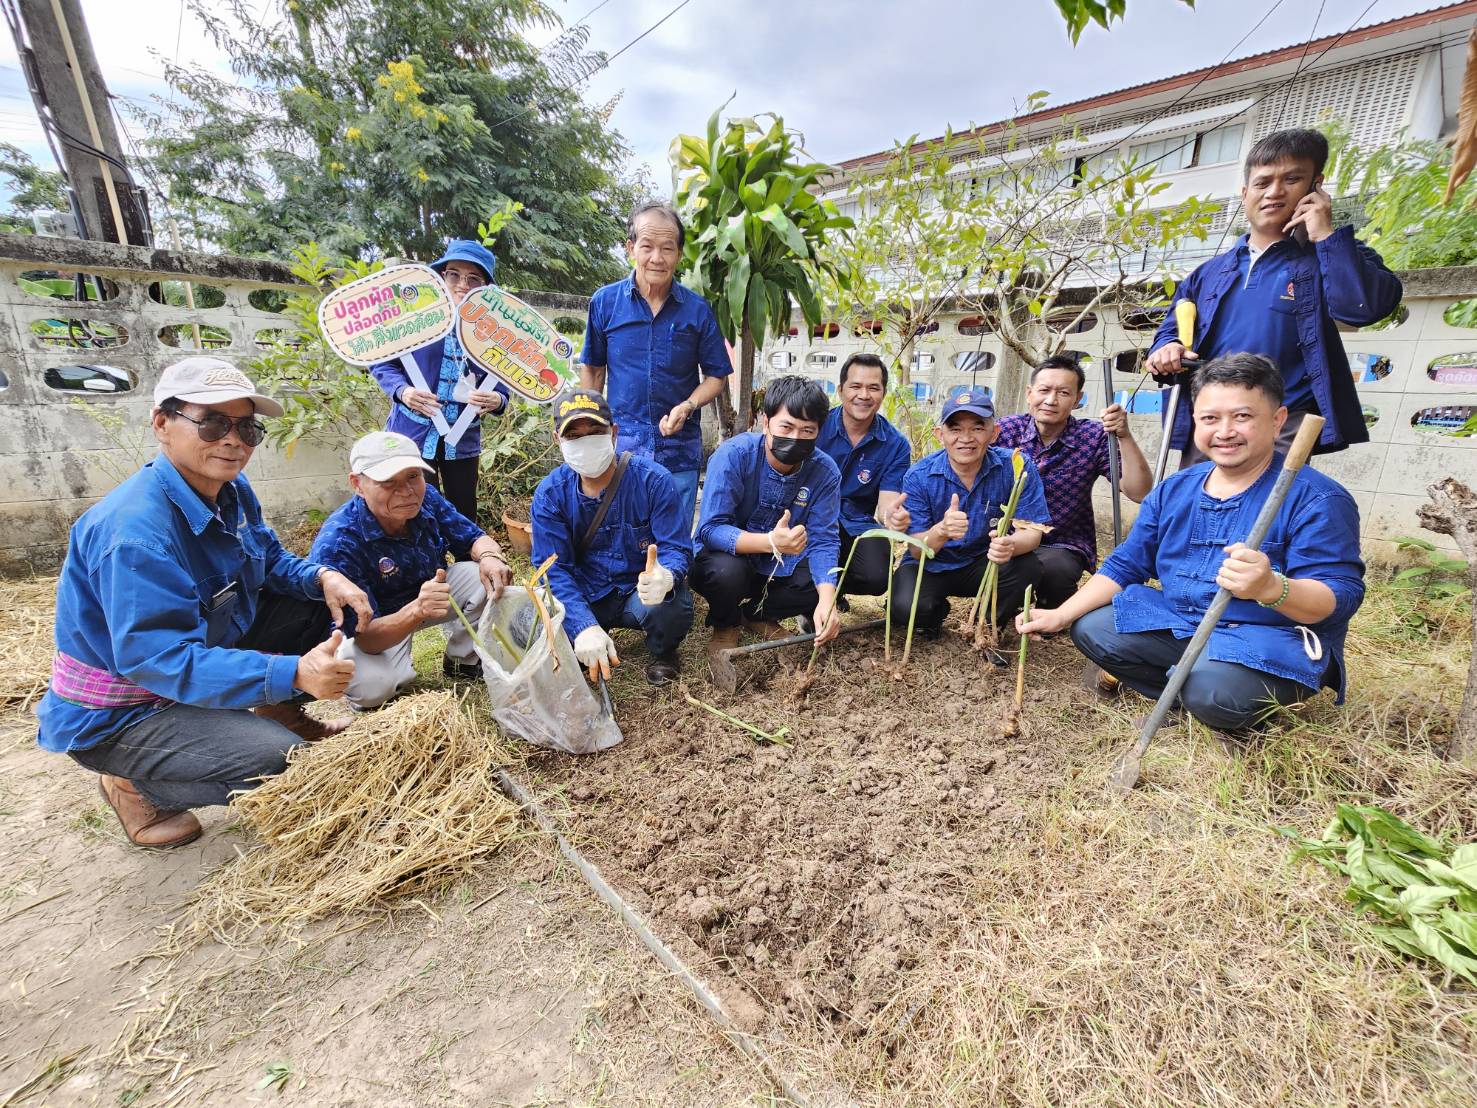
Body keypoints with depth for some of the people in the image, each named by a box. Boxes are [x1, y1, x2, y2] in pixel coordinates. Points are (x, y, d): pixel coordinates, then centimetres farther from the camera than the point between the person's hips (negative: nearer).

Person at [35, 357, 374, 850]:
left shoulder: (233, 490, -5)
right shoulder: (136, 530, -32)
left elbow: (271, 559, 8)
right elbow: (157, 658, -37)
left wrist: (322, 577, -15)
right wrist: (291, 673, -46)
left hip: (203, 646, 8)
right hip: (112, 717, -8)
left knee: (320, 602, -2)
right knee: (279, 759, -26)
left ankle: (283, 714, 14)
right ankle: (134, 784, 2)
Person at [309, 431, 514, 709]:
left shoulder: (426, 500, -18)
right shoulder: (337, 543, -32)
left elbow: (475, 538, -8)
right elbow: (366, 637, -33)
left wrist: (489, 556, -35)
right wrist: (418, 610, -53)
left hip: (429, 592, 5)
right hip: (374, 625, -5)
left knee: (485, 576, -21)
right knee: (370, 686, -34)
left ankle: (461, 662, 4)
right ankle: (401, 672, 6)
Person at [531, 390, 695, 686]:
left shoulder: (653, 480, -15)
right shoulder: (550, 493, -9)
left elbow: (676, 548, -15)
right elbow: (554, 568, -13)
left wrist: (664, 577, -42)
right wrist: (585, 626, -30)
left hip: (641, 593, -1)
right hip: (586, 597, 2)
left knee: (672, 605, -35)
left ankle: (661, 651, 4)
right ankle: (585, 649, 12)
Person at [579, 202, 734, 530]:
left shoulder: (697, 309, -1)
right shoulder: (604, 301, 1)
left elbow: (716, 374, 5)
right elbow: (593, 368, 10)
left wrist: (688, 405, -14)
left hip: (680, 453, 0)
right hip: (620, 448, 0)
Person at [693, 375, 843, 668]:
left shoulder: (825, 472, -15)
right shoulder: (733, 454, -25)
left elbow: (822, 541, -17)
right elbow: (711, 529, -30)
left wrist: (827, 600, -35)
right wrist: (771, 542, -47)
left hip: (780, 566, 4)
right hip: (728, 555, -3)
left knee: (829, 585, -20)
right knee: (726, 572, -36)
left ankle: (758, 614, 8)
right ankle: (725, 626, 1)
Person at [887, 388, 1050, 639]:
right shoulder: (919, 477, -18)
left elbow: (1031, 531, -18)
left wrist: (1010, 544, -43)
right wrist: (941, 531, -43)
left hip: (984, 564, 2)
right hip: (931, 567, -1)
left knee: (1028, 567, -29)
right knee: (906, 608, -30)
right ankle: (938, 611, 11)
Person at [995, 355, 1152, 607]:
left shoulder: (1094, 437, -6)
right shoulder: (1006, 430, -5)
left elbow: (1139, 492, -11)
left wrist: (1124, 436, -24)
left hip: (1063, 546, -1)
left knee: (1053, 567, -34)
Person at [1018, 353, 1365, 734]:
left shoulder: (1316, 499, -13)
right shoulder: (1174, 490, 5)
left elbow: (1341, 596, -18)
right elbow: (1124, 566, 7)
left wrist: (1270, 588, -42)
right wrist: (1060, 615, -5)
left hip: (1272, 637, -5)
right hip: (1177, 624, 6)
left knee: (1212, 690, -33)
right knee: (1090, 629, -6)